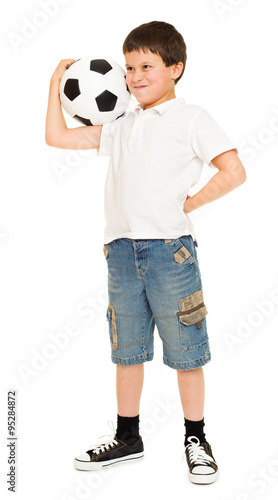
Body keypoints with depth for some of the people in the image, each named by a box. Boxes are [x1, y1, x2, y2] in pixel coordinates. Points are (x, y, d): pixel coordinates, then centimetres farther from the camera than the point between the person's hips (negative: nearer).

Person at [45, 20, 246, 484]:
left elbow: (234, 171, -7)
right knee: (127, 350, 13)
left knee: (185, 350, 4)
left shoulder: (190, 118, 0)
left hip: (170, 247, -5)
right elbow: (57, 137, 17)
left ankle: (196, 440, 18)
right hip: (122, 249, 5)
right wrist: (56, 84, 15)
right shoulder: (121, 126, 15)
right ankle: (127, 438, 27)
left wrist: (190, 203, -6)